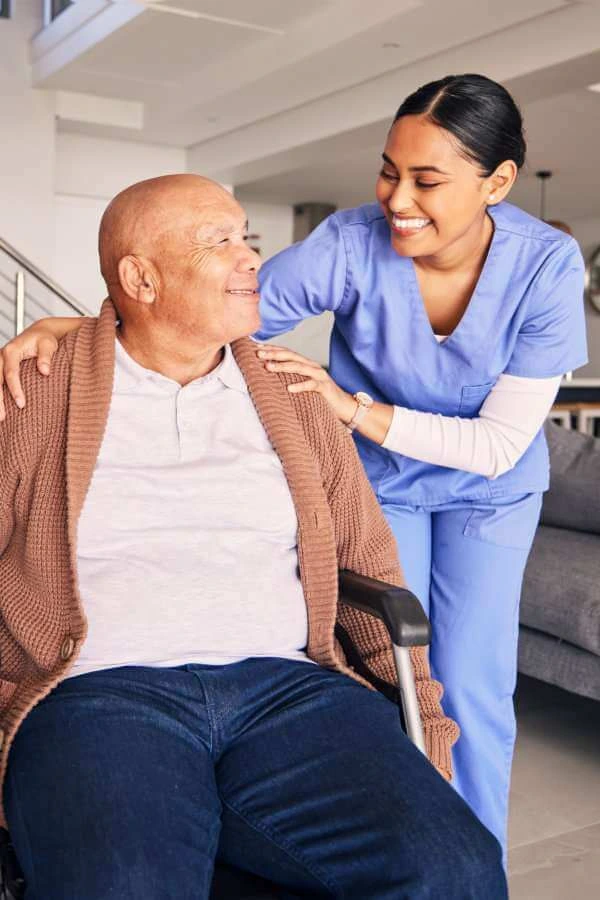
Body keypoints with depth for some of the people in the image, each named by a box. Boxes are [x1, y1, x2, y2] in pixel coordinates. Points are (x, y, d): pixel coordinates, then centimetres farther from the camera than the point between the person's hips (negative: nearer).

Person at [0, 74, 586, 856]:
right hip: (378, 482, 0)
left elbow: (500, 446, -23)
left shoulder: (548, 266, -23)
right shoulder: (351, 243, -25)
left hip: (488, 494, 0)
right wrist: (66, 327, -38)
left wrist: (355, 408, -32)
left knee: (471, 688, 0)